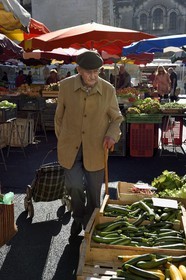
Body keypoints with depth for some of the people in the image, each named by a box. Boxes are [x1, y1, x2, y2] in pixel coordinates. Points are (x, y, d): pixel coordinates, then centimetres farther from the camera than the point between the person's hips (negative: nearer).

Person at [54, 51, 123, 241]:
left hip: (96, 149, 1)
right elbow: (59, 115, 6)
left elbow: (116, 118, 5)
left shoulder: (108, 90, -8)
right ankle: (78, 218, 20)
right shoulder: (66, 86, -7)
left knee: (93, 193, 10)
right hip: (70, 148, 0)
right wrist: (61, 140, 10)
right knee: (75, 185, -14)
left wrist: (112, 135, -14)